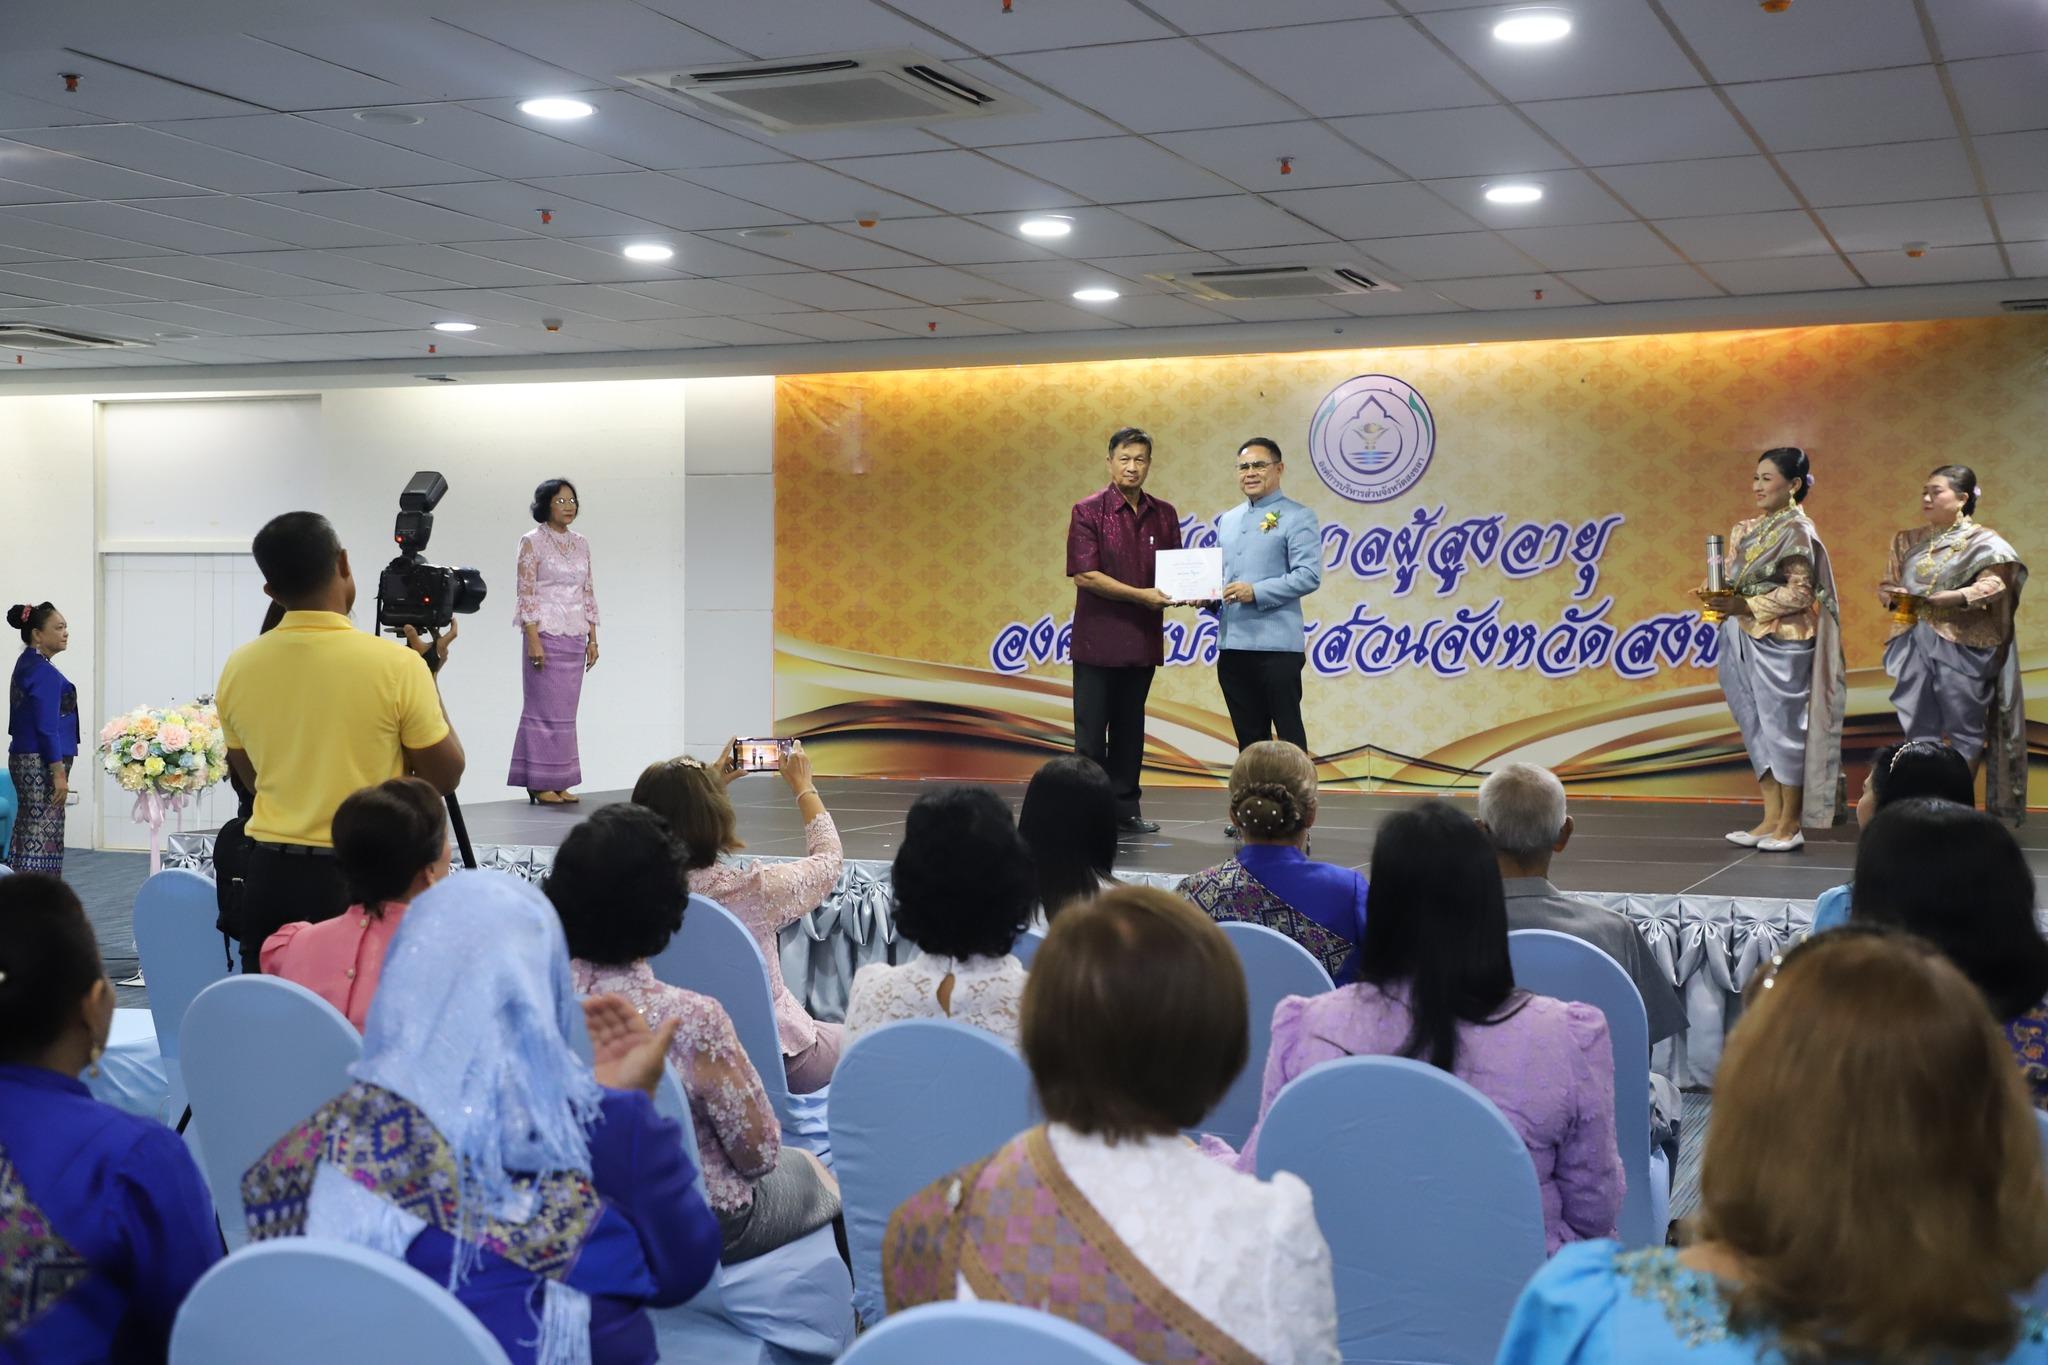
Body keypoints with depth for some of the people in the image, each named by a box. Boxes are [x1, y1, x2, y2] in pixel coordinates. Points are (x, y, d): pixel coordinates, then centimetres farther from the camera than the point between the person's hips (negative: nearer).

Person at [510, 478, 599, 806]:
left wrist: (592, 638, 10)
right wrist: (533, 639, -16)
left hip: (575, 637, 6)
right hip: (546, 634, -6)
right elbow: (526, 593, -9)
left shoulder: (581, 544, 12)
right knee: (545, 709, -4)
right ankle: (540, 783, 1)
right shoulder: (532, 542, -5)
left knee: (566, 711, 7)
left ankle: (559, 782, 12)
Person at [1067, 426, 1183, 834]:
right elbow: (1084, 575, -13)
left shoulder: (1164, 514, 8)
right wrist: (1141, 595, -18)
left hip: (1142, 639, 5)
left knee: (1130, 729, 11)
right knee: (1091, 731, -1)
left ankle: (1125, 809, 18)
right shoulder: (1088, 512, -7)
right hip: (1097, 639, -4)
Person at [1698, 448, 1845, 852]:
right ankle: (1772, 819, 15)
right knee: (1758, 728, 9)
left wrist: (1745, 606, -20)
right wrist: (1721, 599, -2)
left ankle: (1791, 824, 6)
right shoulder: (1747, 530, 13)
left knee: (1783, 726, -2)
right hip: (1746, 643, 8)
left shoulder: (1796, 531, -9)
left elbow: (1800, 592, -15)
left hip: (1781, 646, -8)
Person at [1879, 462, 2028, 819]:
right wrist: (1894, 594, -6)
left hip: (1961, 646, -5)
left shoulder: (1982, 541, -2)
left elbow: (1994, 584, -16)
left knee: (1965, 728, -1)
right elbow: (1887, 585, 17)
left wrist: (1953, 597, -27)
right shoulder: (1909, 541, 15)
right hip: (1915, 644, 5)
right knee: (1918, 729, 6)